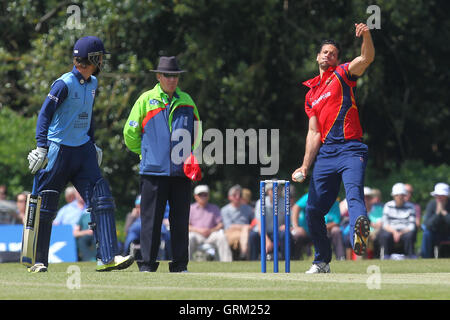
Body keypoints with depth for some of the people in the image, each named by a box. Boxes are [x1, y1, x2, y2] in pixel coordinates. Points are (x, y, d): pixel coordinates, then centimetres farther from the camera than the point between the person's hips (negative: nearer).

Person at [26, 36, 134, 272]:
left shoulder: (92, 84, 11)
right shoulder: (65, 83, -13)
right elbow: (45, 114, -17)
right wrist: (41, 148, -24)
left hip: (83, 150, 7)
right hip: (59, 150, -7)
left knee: (101, 199, -7)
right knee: (46, 207, 1)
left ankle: (107, 257, -11)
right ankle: (39, 261, 11)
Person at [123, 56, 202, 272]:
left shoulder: (186, 101, 13)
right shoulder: (146, 100, 4)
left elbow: (196, 132, 23)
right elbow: (130, 132, 9)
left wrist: (190, 156, 10)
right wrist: (145, 153, 11)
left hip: (181, 171, 3)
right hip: (154, 170, -3)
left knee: (181, 219, 3)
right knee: (151, 218, -4)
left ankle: (180, 263, 8)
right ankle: (147, 263, 1)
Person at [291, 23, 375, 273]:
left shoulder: (342, 75, 8)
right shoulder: (311, 93, 22)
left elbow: (366, 58, -13)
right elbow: (314, 133, 17)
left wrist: (366, 36, -32)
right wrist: (305, 166, 6)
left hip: (350, 149, -6)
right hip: (325, 152, 6)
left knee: (354, 195, -29)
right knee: (313, 210, 5)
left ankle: (359, 241, -57)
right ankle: (322, 261, 21)